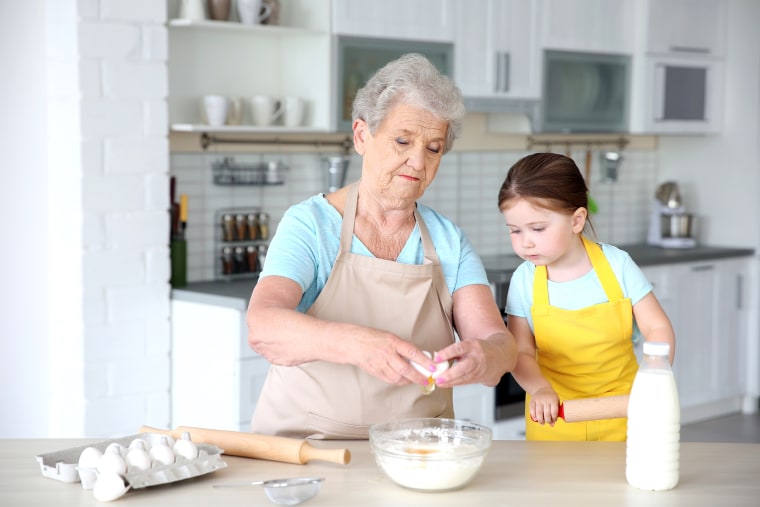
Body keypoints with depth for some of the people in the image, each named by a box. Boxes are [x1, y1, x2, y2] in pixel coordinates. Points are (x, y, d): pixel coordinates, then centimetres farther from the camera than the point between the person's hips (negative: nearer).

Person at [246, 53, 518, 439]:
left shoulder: (449, 241, 8)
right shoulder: (309, 223, -2)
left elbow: (500, 344, -1)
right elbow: (263, 327, -17)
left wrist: (482, 358, -25)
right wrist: (355, 344, -35)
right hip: (306, 445, -4)